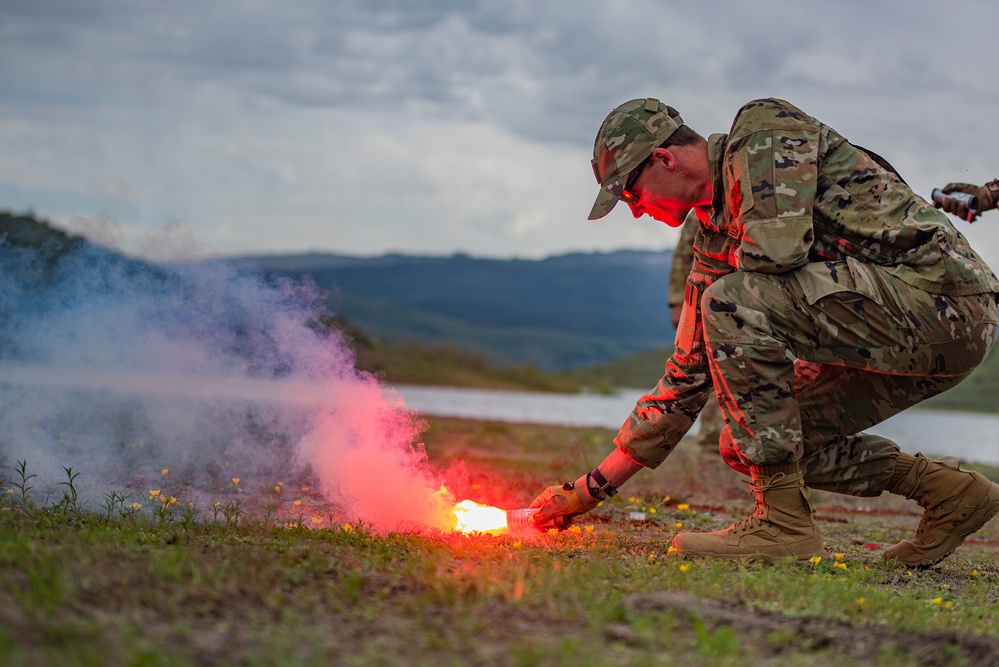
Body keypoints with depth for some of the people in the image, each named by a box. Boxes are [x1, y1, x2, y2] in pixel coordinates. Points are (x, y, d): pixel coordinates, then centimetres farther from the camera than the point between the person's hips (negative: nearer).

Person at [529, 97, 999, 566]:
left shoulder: (766, 126, -7)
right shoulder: (715, 238, 16)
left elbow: (776, 247, -25)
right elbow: (686, 377, 17)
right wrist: (590, 489, 16)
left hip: (947, 299, -10)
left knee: (733, 304, -22)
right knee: (747, 444, 9)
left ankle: (784, 520, -16)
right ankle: (948, 493, 13)